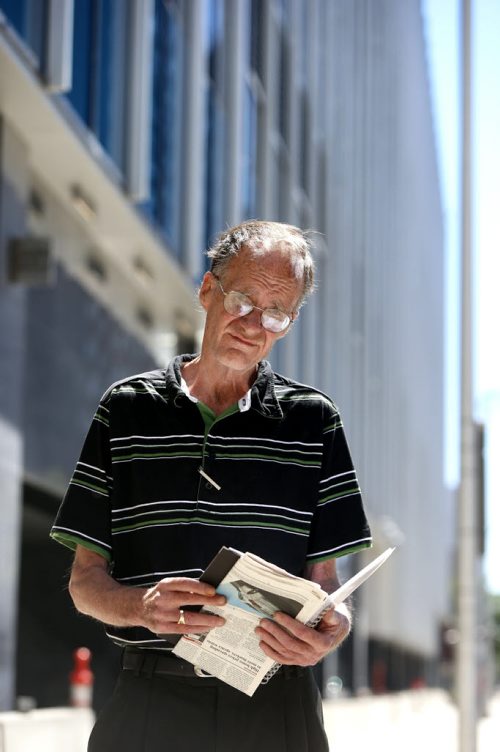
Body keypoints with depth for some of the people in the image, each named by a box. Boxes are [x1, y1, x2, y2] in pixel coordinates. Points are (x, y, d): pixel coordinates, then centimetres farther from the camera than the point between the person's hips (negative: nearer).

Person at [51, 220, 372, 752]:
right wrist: (144, 608, -18)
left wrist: (332, 628, -17)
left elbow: (323, 578, 6)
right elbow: (85, 580, 3)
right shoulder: (126, 408, 6)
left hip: (275, 707, 0)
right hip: (151, 704, 0)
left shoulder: (313, 420, 8)